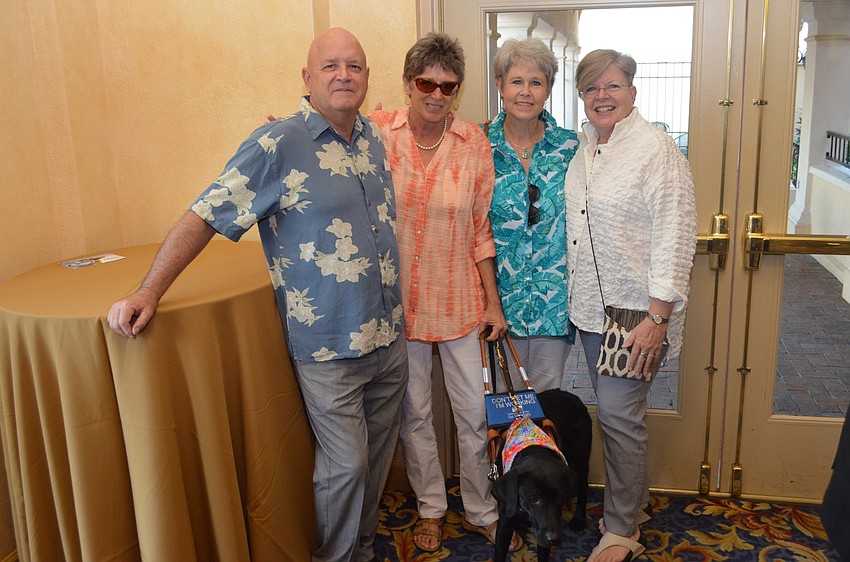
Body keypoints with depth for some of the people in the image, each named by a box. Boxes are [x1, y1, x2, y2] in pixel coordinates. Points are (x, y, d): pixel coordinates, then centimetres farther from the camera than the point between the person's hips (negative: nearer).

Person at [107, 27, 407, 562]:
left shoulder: (373, 139, 7)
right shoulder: (277, 144, -13)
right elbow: (205, 216, -14)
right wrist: (150, 291, -19)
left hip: (389, 338, 7)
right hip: (328, 346, -6)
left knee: (376, 457, 17)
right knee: (345, 465, 3)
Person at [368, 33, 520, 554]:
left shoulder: (475, 143, -3)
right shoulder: (377, 132, -6)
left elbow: (481, 228, 2)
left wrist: (492, 301, 3)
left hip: (458, 299, 1)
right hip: (398, 297, 0)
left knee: (476, 412, 9)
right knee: (414, 412, 14)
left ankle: (482, 512, 32)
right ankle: (431, 508, 37)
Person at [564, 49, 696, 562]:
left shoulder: (657, 148, -13)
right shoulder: (582, 148, 10)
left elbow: (675, 234, -17)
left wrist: (658, 317, -21)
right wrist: (573, 297, 16)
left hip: (636, 311, -7)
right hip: (591, 306, 7)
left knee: (620, 414, -3)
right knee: (615, 409, 16)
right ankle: (635, 496, 37)